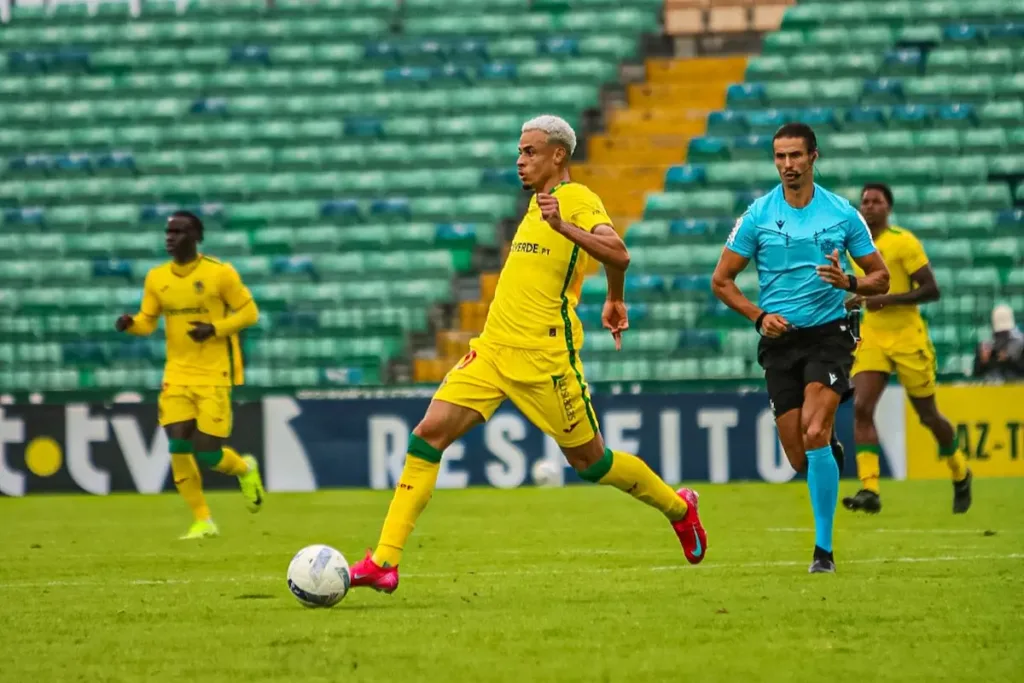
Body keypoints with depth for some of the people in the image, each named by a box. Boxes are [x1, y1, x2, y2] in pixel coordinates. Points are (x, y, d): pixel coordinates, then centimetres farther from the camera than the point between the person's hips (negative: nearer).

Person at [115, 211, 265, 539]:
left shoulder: (220, 273, -8)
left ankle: (245, 469, 28)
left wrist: (215, 329, -17)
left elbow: (249, 312, -2)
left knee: (207, 454, -7)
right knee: (179, 448, -6)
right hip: (177, 376, 4)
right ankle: (203, 521, 8)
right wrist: (130, 324, -12)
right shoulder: (157, 278, 4)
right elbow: (148, 321, 10)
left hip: (213, 376, -4)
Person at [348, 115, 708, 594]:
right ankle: (384, 562, -12)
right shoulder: (538, 202, 18)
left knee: (589, 461, 5)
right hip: (494, 347, 7)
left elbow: (617, 253, -26)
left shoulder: (577, 200, -8)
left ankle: (678, 507, 32)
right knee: (429, 432, -9)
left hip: (545, 355, -7)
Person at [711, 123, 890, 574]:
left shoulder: (843, 214, 1)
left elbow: (880, 278, 7)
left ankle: (823, 548, -16)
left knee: (814, 435, -21)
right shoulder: (757, 216, 2)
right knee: (799, 459, -1)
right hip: (780, 340, 2)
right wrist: (759, 315, -8)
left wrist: (848, 282, -15)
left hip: (828, 334, -2)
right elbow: (721, 281, 6)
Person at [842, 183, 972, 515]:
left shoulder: (903, 242, -11)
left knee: (928, 415, 7)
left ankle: (960, 472, 33)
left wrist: (887, 300, -24)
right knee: (862, 408, -16)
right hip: (871, 338, 5)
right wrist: (855, 301, 4)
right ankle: (869, 490, -20)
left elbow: (931, 290, -15)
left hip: (907, 338, -5)